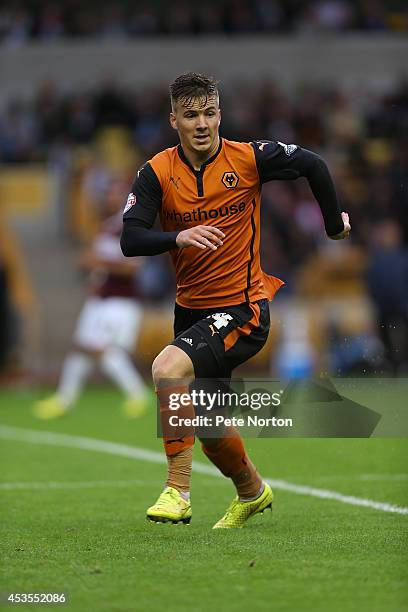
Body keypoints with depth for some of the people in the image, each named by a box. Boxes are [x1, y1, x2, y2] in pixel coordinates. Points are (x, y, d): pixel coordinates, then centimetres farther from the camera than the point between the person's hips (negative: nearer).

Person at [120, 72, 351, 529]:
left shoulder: (249, 158, -9)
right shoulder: (157, 173, -5)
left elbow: (313, 166, 7)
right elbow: (130, 240, -16)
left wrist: (335, 224, 15)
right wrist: (179, 237, -34)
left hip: (242, 308, -5)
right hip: (191, 309, 5)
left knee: (167, 369, -30)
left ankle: (177, 491, -23)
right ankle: (252, 492, 46)